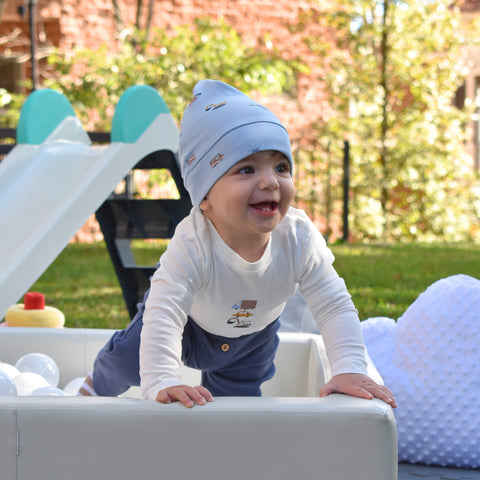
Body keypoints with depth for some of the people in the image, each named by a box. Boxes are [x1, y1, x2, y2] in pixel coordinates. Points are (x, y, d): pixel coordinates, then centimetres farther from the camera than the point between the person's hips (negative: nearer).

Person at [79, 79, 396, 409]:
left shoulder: (299, 239, -37)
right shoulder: (192, 245, -46)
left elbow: (335, 307, -31)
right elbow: (163, 315, -51)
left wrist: (349, 370, -43)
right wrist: (163, 382, -63)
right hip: (188, 318, -2)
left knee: (237, 394, 10)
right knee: (129, 360, -3)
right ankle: (98, 385, 35)